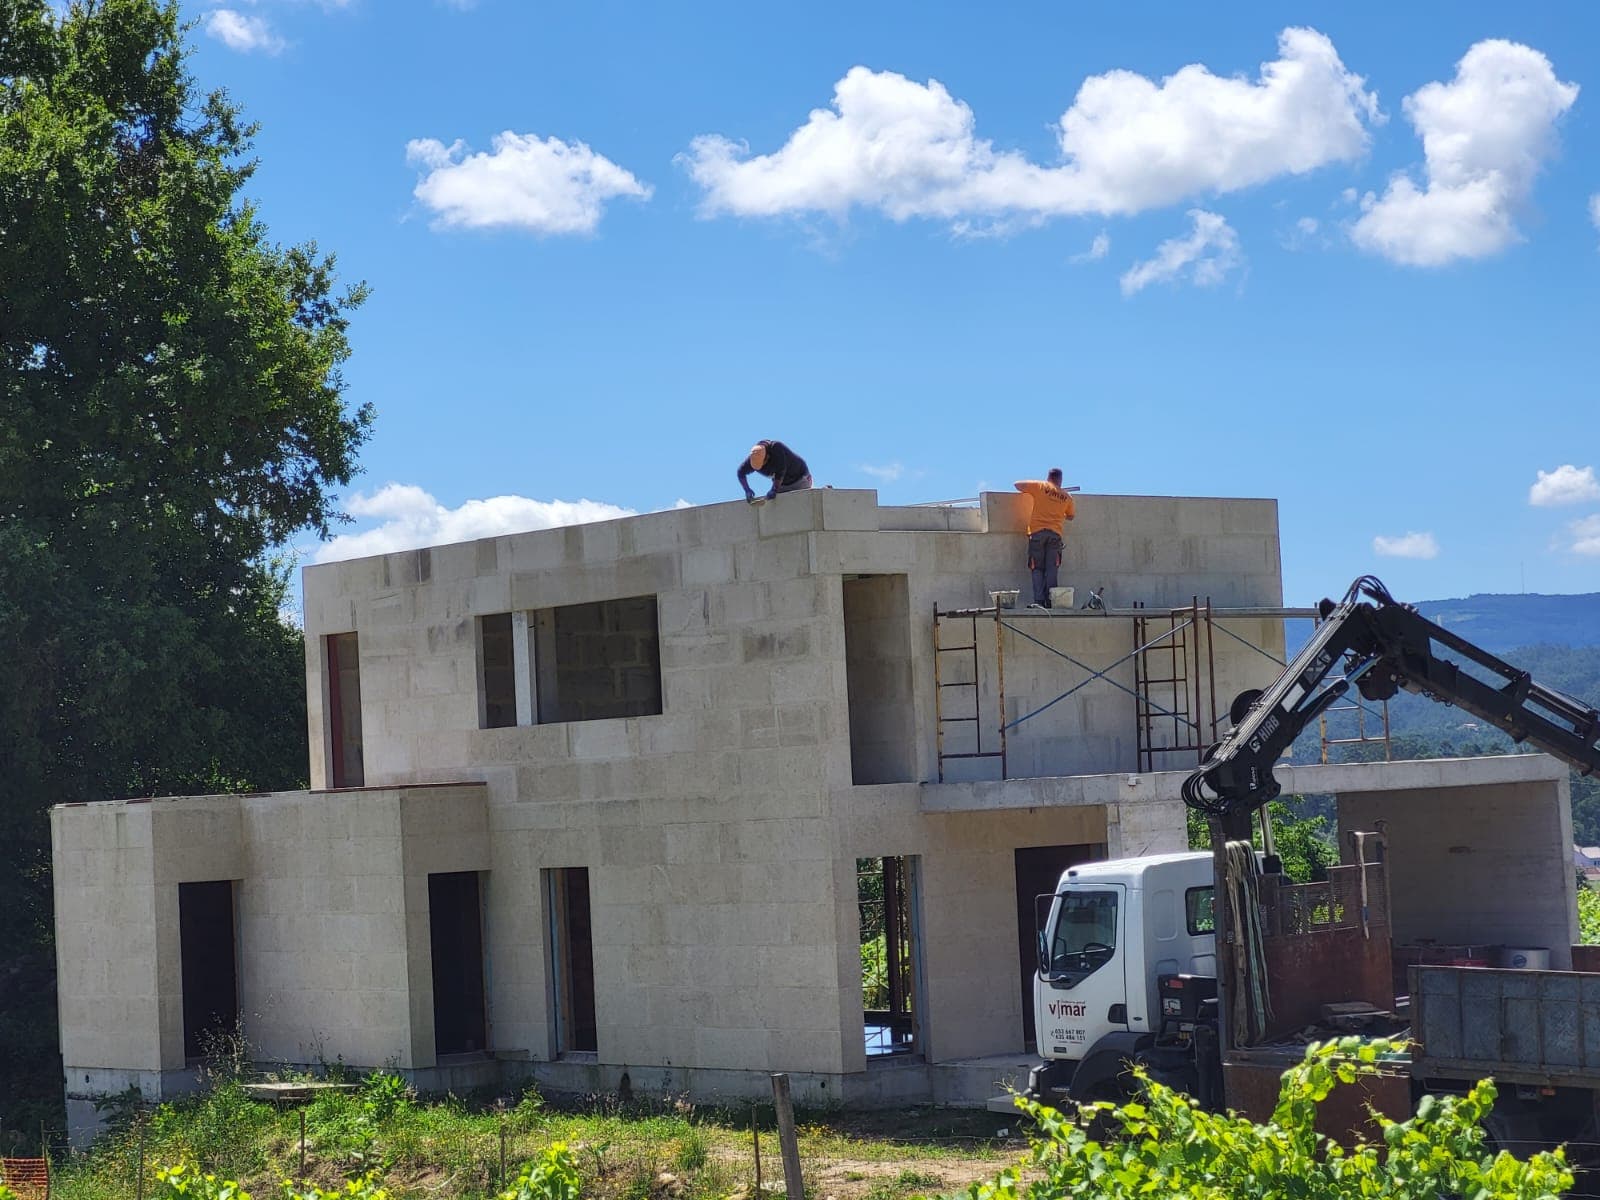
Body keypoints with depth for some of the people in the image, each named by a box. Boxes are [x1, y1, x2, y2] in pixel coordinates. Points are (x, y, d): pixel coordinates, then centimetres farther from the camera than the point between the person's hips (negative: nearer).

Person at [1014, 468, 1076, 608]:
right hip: (1056, 533, 1)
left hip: (1037, 531, -1)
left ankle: (1039, 601, -10)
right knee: (1051, 569, 0)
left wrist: (1030, 487, 27)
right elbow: (1071, 516, 25)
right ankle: (1050, 601, -8)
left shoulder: (1040, 486, 5)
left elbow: (1018, 485, 8)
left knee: (1037, 569, 1)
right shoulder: (1067, 496, 12)